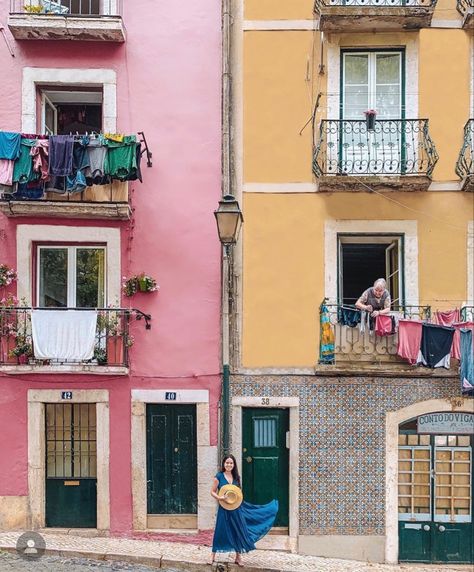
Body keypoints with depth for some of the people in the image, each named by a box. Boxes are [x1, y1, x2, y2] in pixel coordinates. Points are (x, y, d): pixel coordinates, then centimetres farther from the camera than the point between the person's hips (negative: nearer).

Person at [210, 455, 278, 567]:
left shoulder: (236, 477, 6)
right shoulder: (219, 476, -6)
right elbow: (212, 492, -3)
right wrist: (219, 497, -20)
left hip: (236, 508, 4)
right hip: (224, 509, -4)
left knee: (238, 531, 8)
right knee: (220, 532, 2)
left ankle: (238, 557, 19)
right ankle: (213, 555, 15)